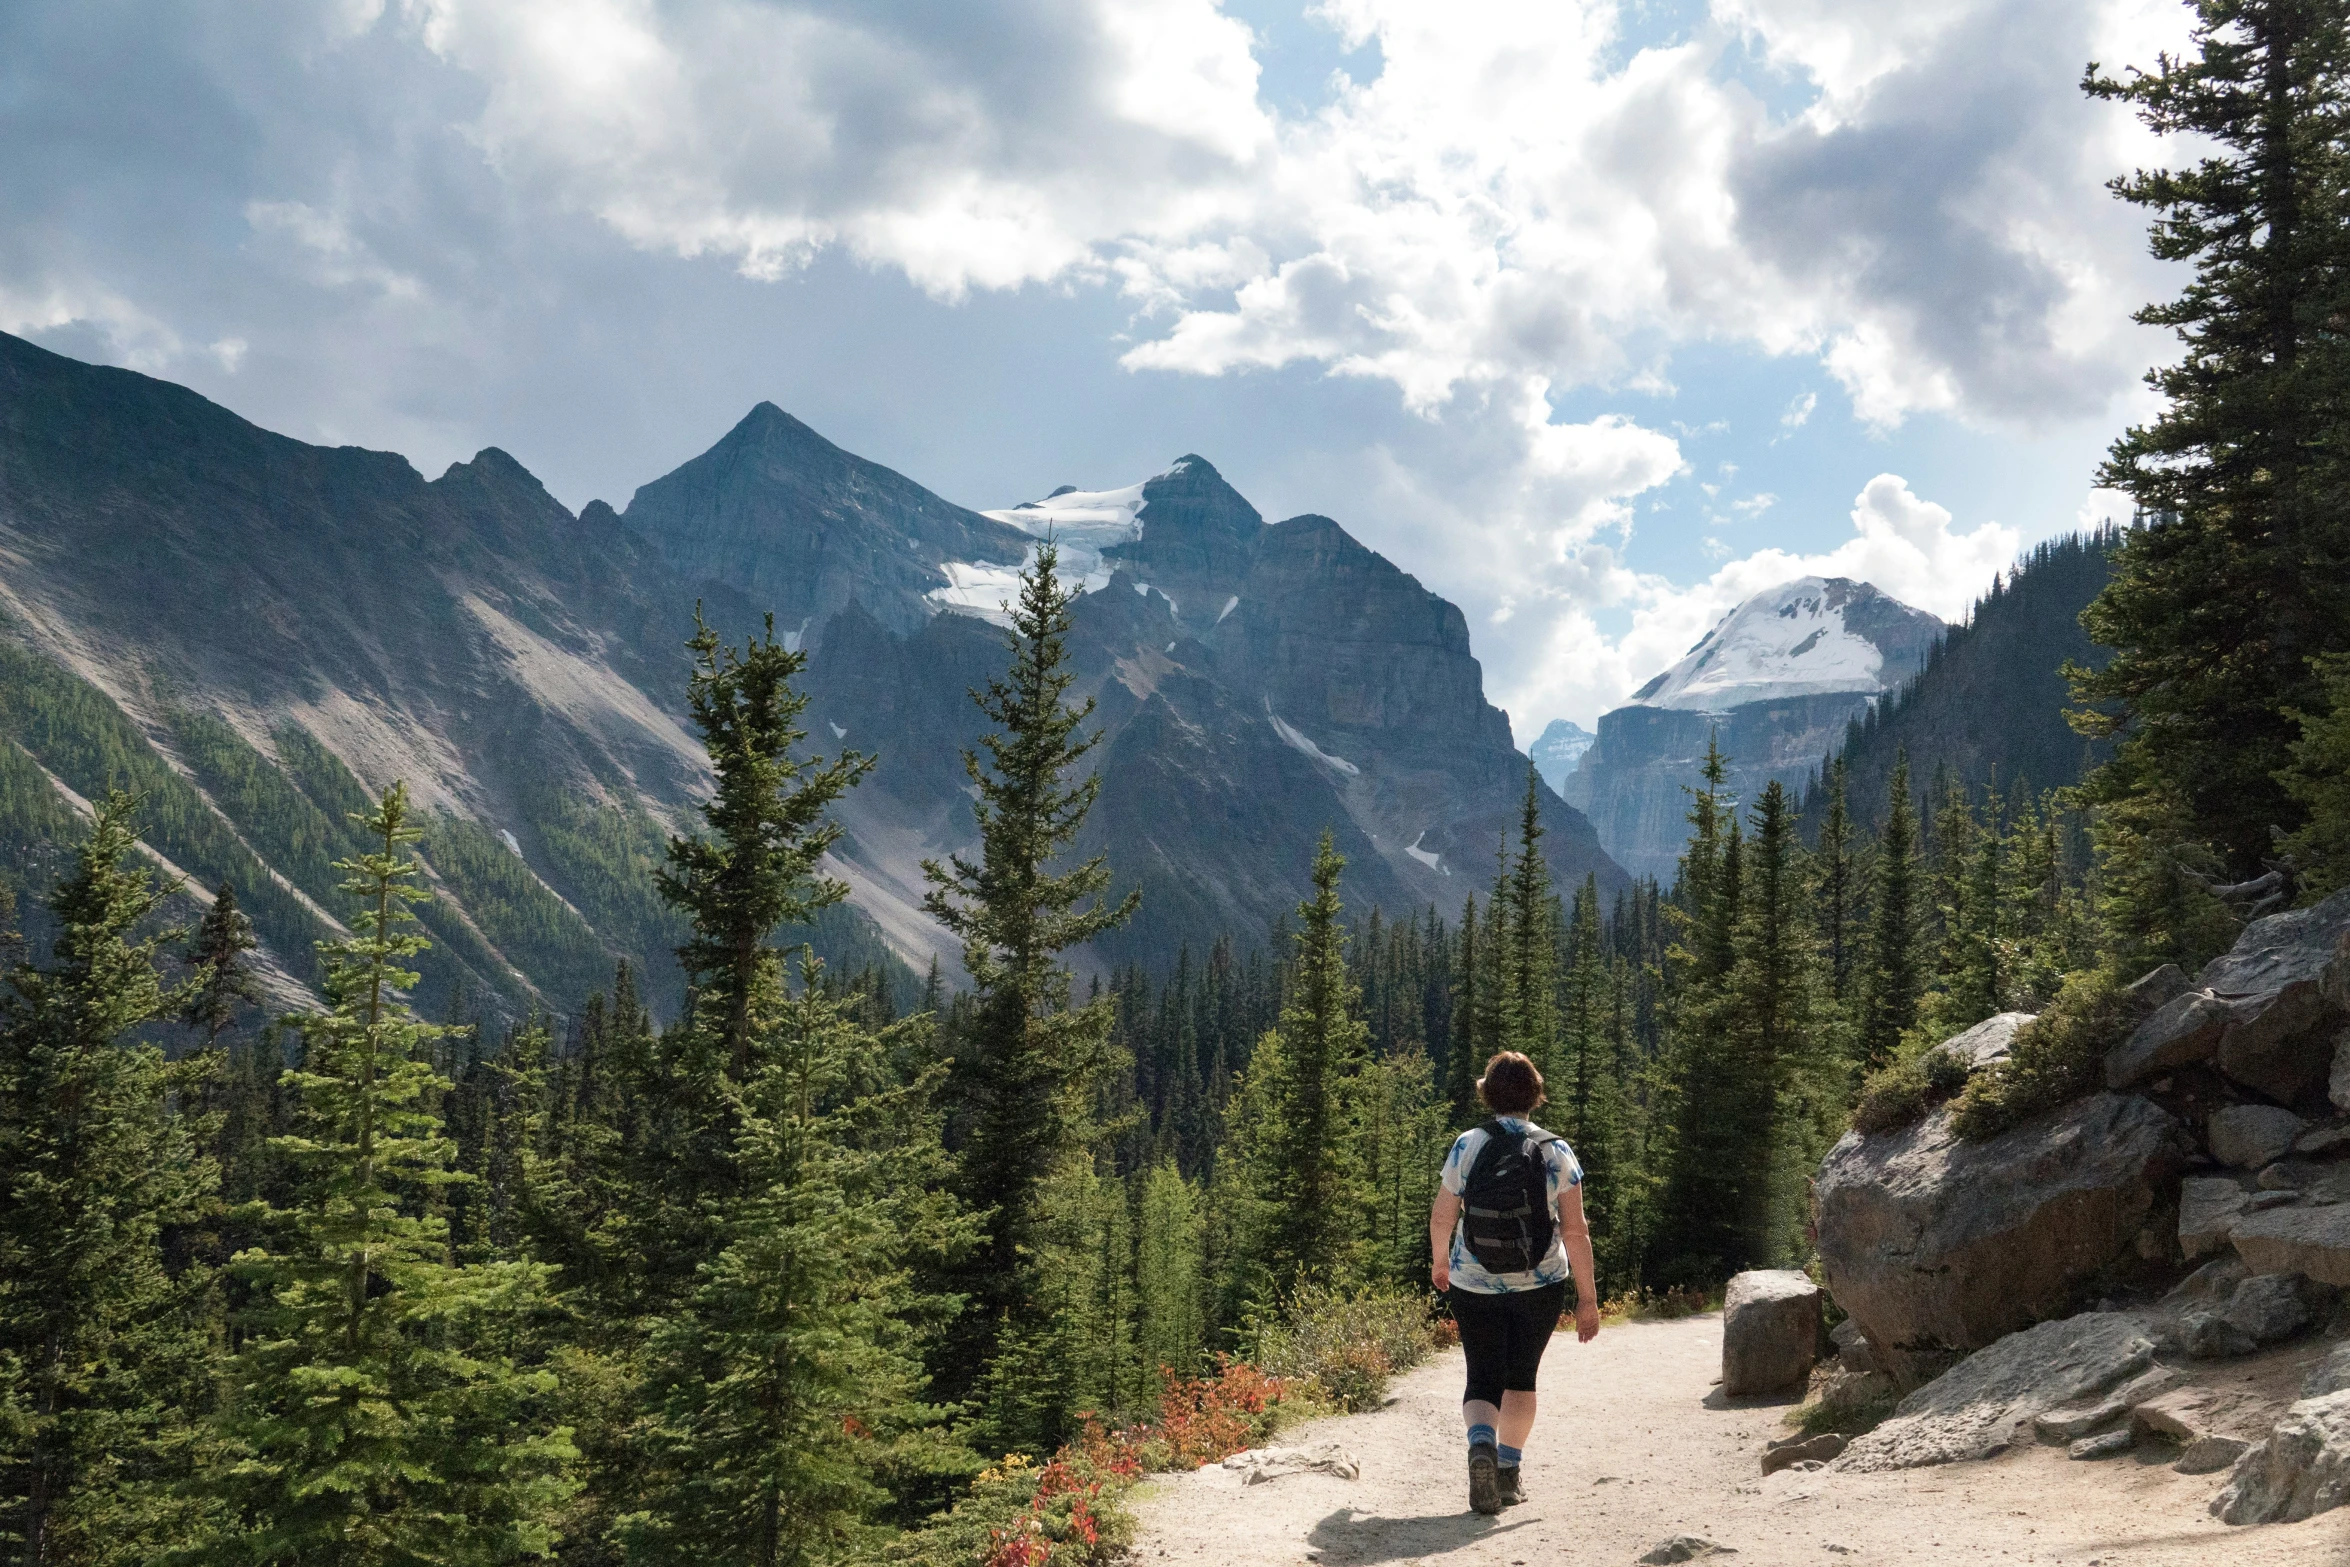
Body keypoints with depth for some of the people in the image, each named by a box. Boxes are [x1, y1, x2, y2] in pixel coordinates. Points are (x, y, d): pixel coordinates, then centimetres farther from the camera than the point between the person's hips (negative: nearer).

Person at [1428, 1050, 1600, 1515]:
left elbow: (1441, 1218, -1)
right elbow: (1575, 1232, -9)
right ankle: (1509, 1473, 23)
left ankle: (1481, 1444, -19)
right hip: (1540, 1286, 1)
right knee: (1521, 1376, 19)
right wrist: (1587, 1298, -2)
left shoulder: (1466, 1146, -6)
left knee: (1483, 1378, 9)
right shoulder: (1556, 1151, -7)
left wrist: (1439, 1263, 19)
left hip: (1474, 1285, 0)